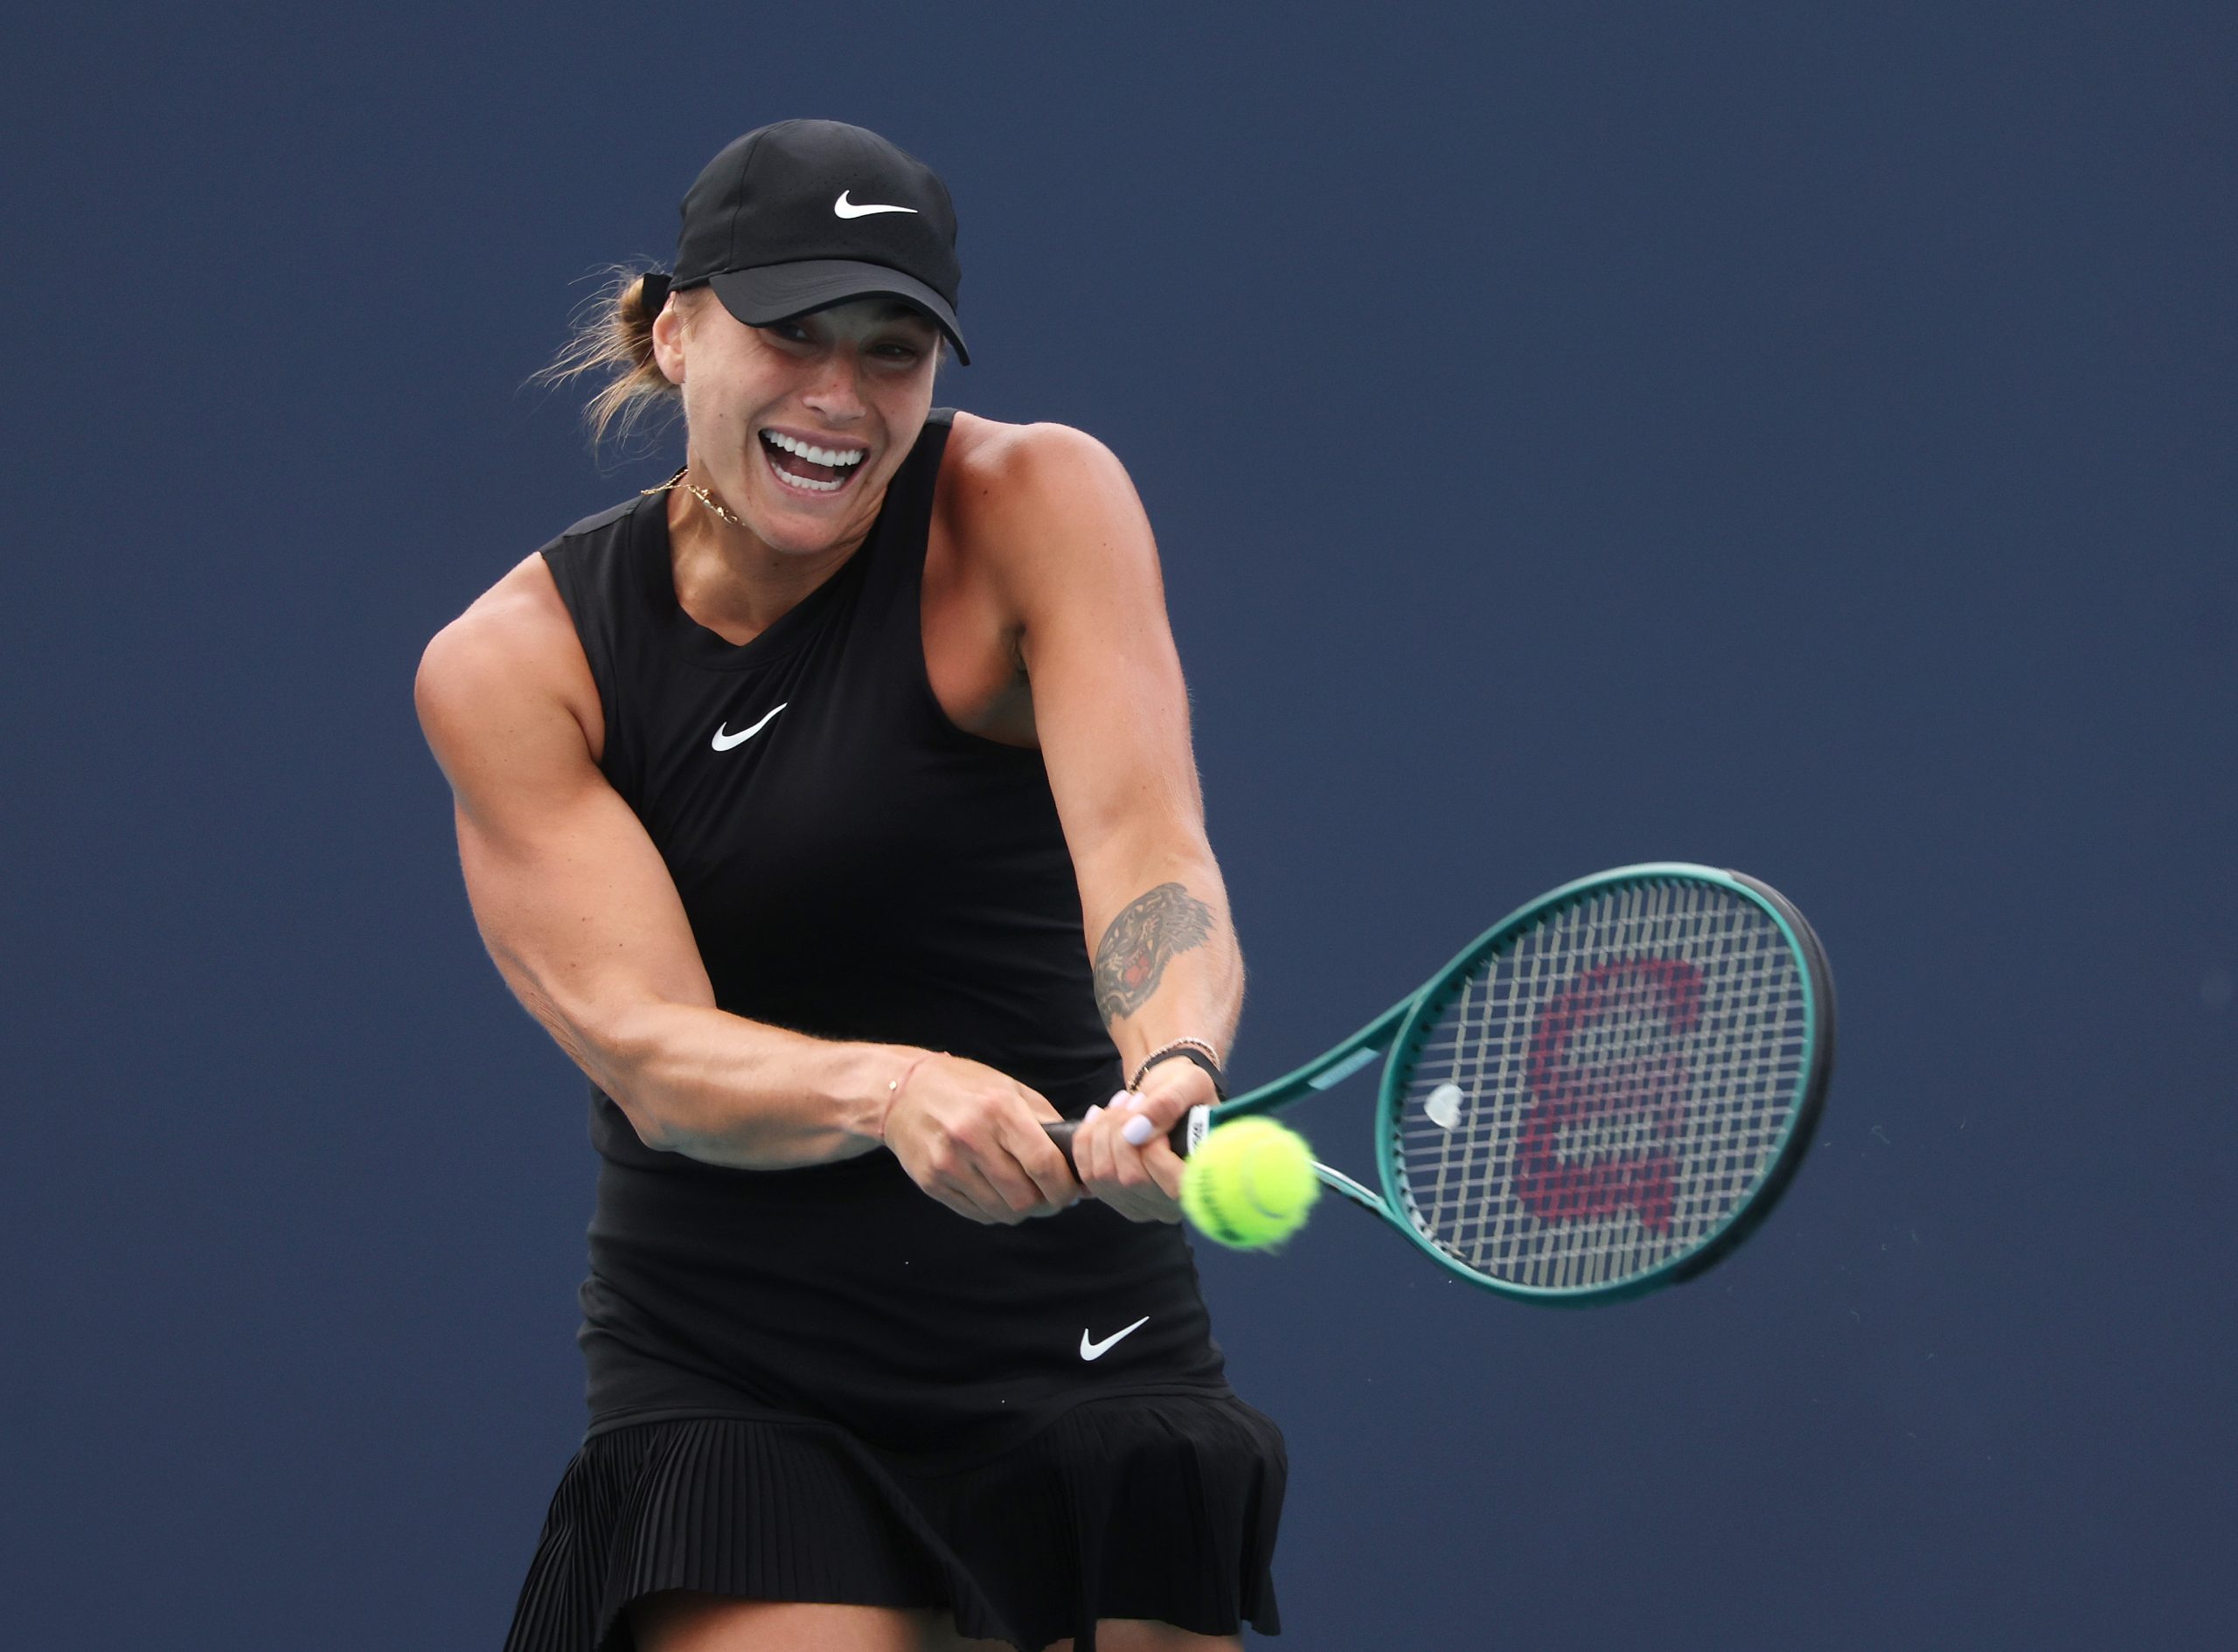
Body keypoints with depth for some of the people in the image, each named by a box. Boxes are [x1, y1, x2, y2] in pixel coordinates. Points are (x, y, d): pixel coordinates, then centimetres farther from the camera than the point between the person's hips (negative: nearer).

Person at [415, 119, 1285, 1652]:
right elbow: (645, 1048, -17)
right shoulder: (507, 664, -6)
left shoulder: (1039, 505, -8)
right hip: (723, 1385, 0)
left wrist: (1175, 1067, -45)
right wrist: (889, 1089, -38)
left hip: (1072, 1343, 0)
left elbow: (1143, 847, -23)